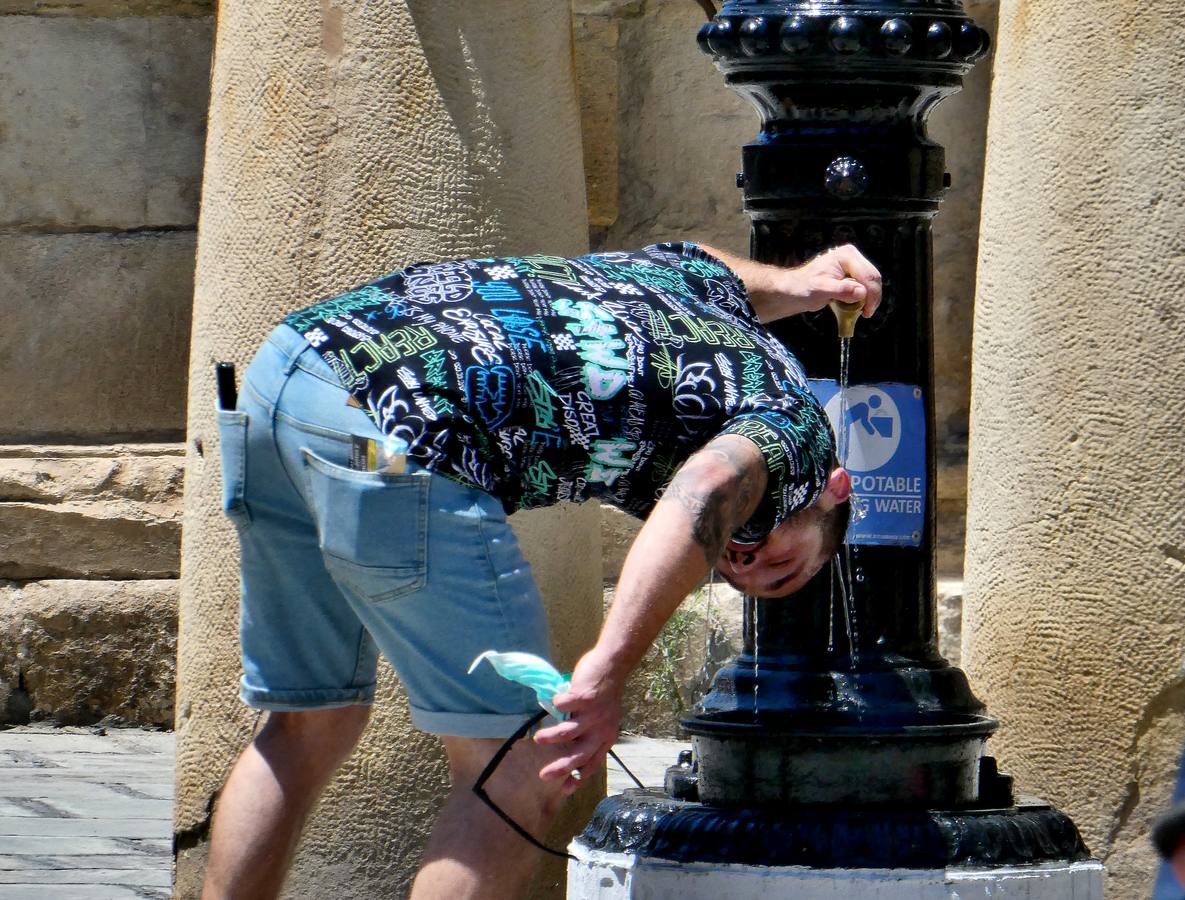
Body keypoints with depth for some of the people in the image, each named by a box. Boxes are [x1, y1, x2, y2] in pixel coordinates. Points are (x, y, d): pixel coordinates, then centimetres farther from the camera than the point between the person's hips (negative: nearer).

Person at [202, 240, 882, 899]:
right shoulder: (794, 426, 8)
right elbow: (710, 488, -15)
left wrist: (788, 285, 62)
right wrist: (609, 671, -22)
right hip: (393, 432, -9)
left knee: (312, 726, 23)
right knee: (523, 774, -1)